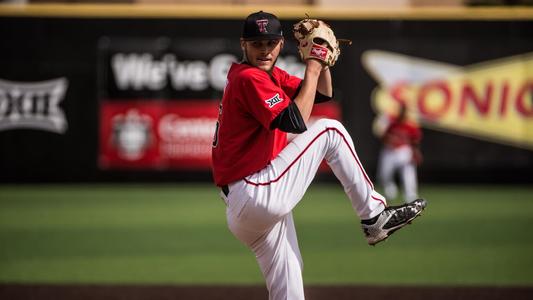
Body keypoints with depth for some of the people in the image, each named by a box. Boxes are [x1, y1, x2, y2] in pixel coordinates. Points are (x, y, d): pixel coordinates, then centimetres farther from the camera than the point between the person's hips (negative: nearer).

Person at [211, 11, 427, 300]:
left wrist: (323, 61, 6)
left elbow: (323, 94, 23)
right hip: (258, 196, -10)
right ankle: (375, 216, 3)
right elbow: (296, 122, -22)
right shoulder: (249, 78, -12)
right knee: (329, 130, -1)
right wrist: (312, 67, -15)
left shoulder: (270, 75, 19)